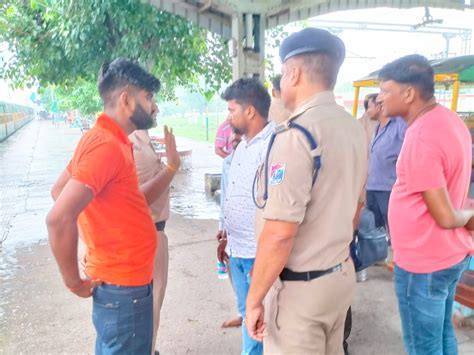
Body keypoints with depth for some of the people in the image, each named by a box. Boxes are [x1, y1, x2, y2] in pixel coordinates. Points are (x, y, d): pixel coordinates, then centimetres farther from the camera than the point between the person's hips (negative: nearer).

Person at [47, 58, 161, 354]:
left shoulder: (104, 139, 6)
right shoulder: (108, 146, -24)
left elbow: (59, 190, 17)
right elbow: (59, 218, -32)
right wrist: (73, 281, -19)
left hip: (119, 277, 9)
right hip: (123, 285, -9)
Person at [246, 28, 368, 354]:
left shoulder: (296, 134, -22)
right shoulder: (355, 129, 5)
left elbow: (280, 233, -26)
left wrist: (254, 299, -15)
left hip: (300, 287, -8)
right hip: (343, 275, 8)